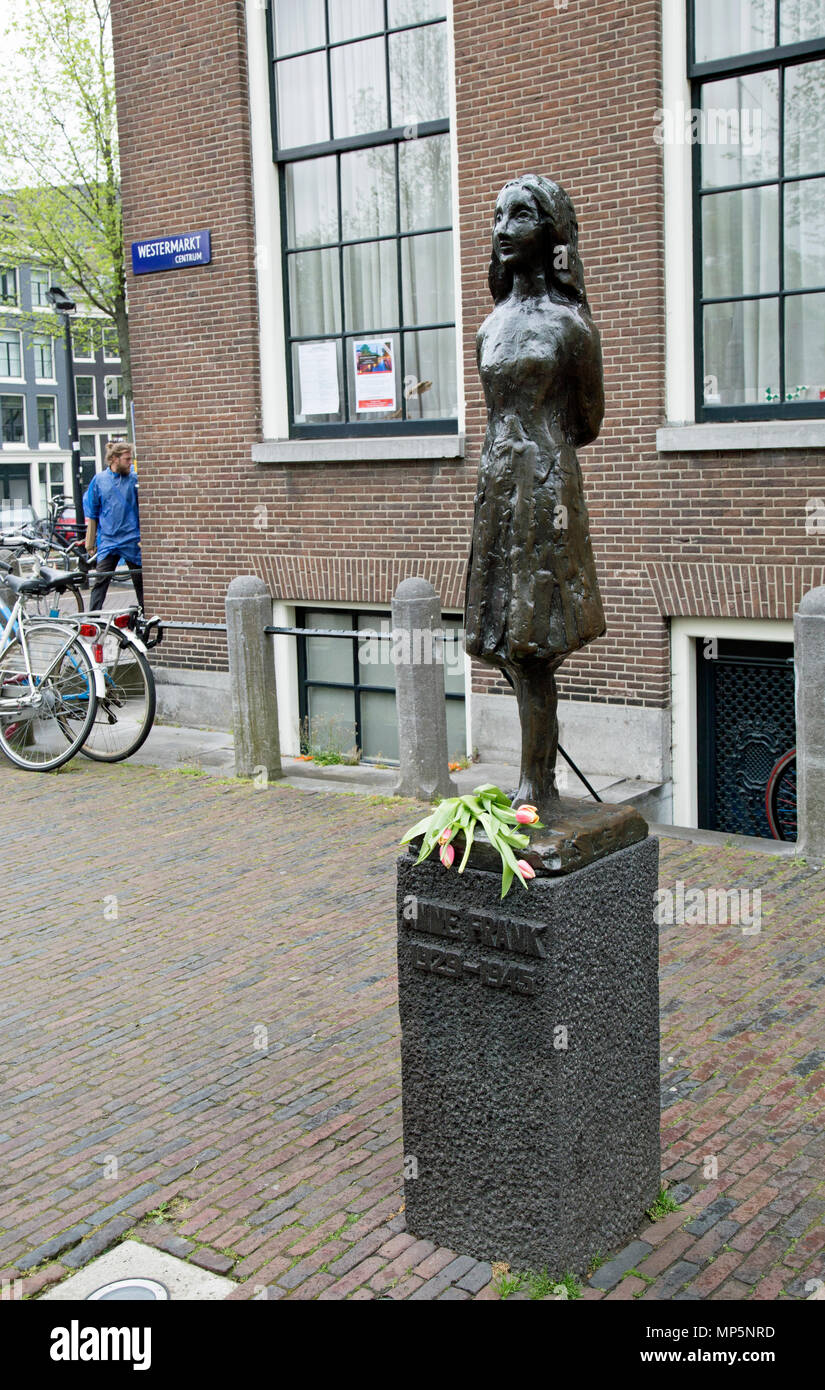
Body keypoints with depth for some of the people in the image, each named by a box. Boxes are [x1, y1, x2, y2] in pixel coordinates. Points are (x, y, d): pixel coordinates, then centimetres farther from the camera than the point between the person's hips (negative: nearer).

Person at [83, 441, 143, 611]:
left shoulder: (135, 479, 2)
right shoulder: (99, 480, 4)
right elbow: (92, 516, 9)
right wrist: (89, 544, 8)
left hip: (132, 541, 0)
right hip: (107, 542, 0)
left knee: (140, 583, 6)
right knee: (101, 582, -3)